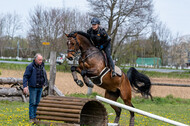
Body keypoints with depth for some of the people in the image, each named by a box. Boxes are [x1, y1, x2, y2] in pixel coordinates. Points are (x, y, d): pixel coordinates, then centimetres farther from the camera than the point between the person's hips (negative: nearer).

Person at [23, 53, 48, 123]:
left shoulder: (42, 66, 8)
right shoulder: (30, 66, -10)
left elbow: (44, 75, 23)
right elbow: (25, 76, -12)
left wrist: (44, 82, 11)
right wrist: (25, 86, -21)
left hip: (40, 88, 6)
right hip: (33, 88, -6)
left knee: (37, 103, 8)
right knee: (32, 103, -5)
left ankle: (35, 117, 15)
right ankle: (31, 118, -1)